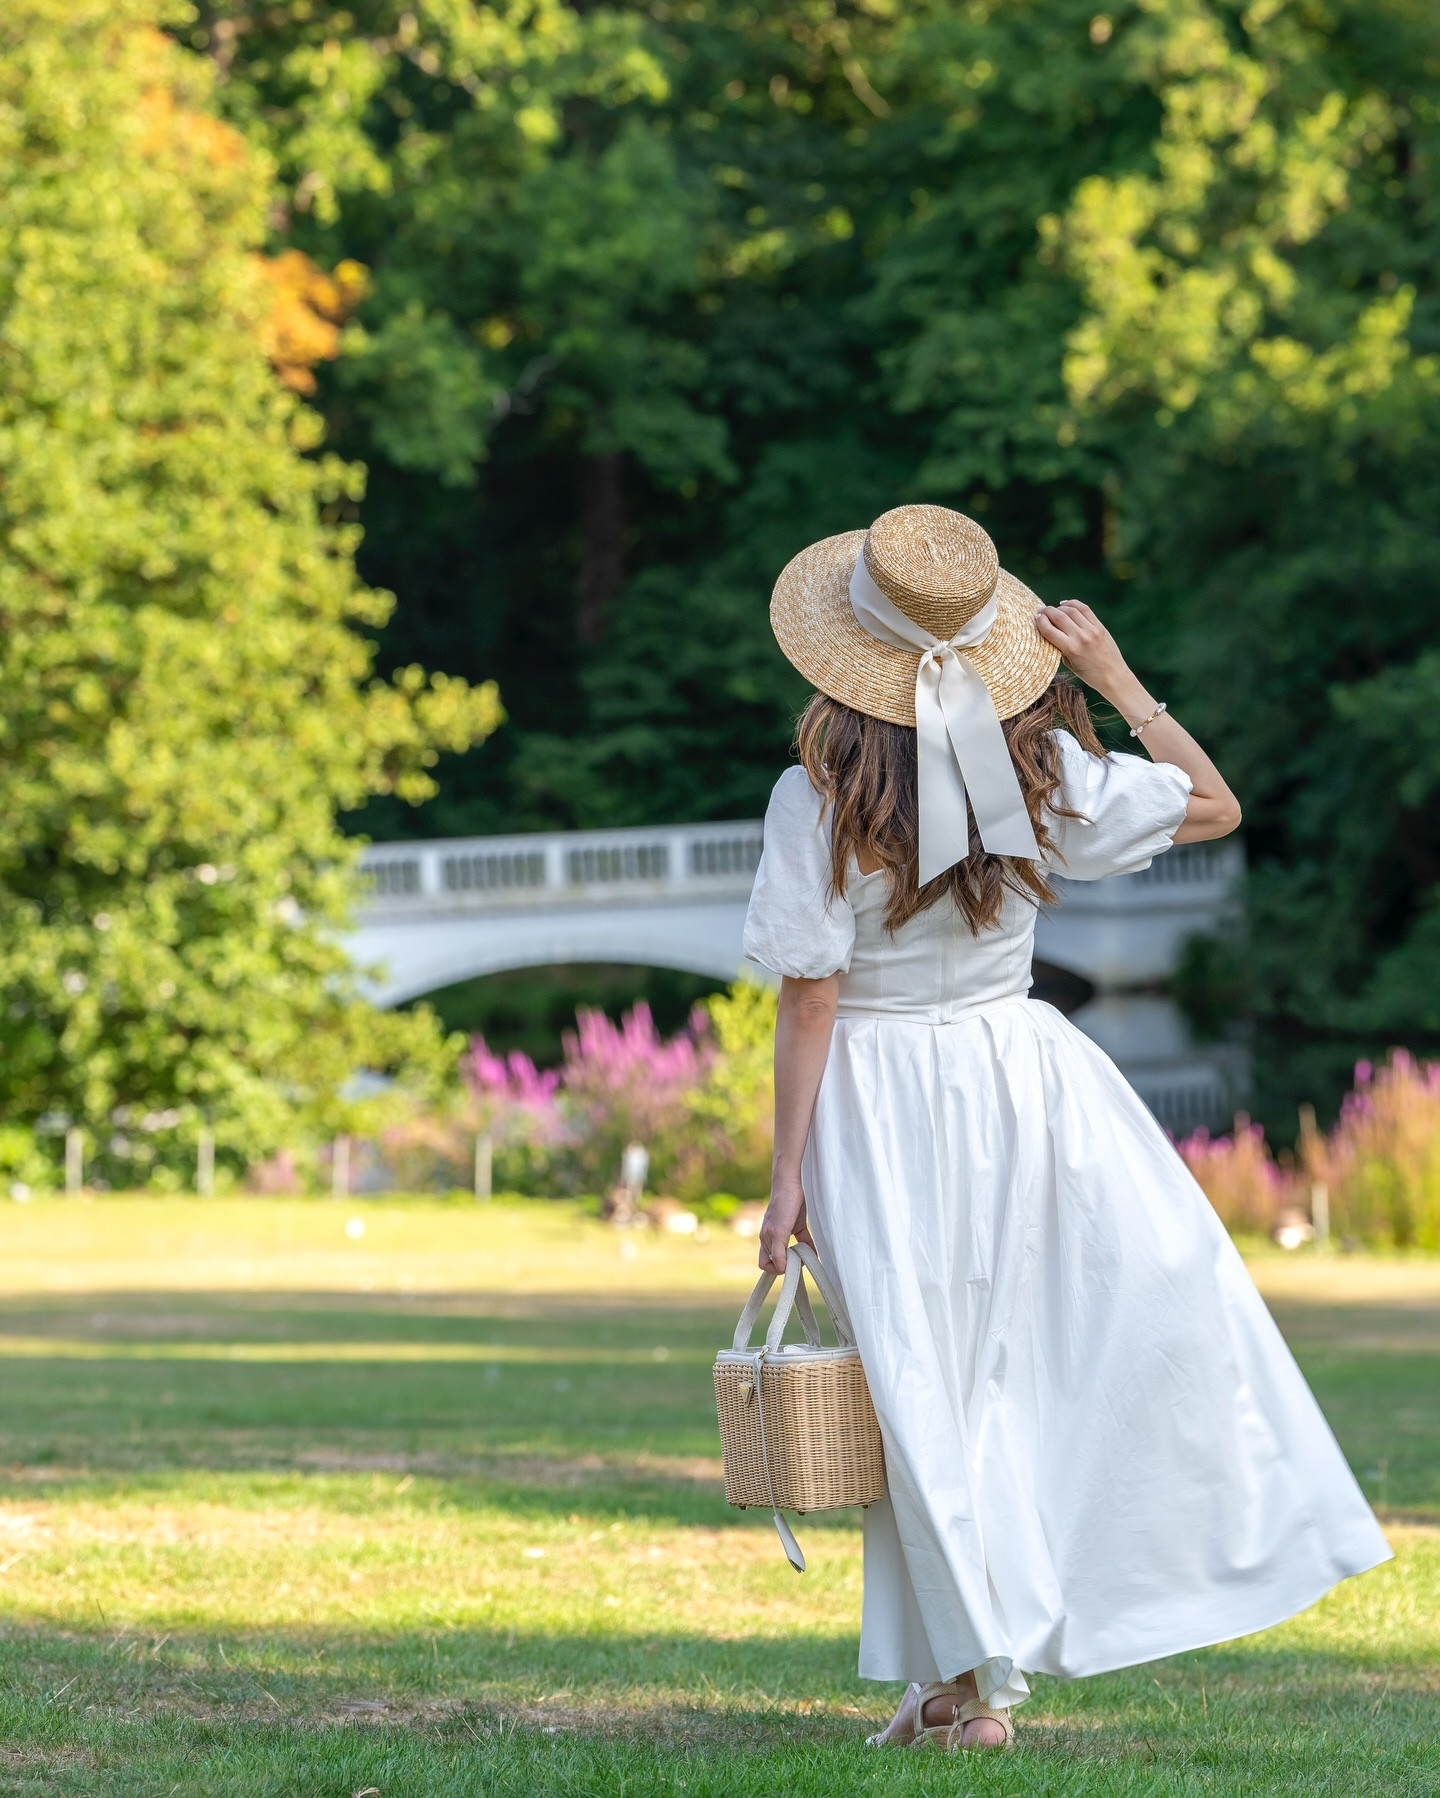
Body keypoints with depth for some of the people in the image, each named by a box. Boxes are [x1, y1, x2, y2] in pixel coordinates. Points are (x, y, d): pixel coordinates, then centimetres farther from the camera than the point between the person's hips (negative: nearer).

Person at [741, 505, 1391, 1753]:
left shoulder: (818, 799, -14)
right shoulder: (1041, 773, -6)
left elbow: (810, 999, -13)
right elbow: (1213, 805, 8)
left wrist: (788, 1175, -7)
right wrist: (1116, 677, 9)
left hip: (880, 1096, -2)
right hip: (1023, 1075, 2)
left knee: (929, 1384, 5)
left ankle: (968, 1682, 8)